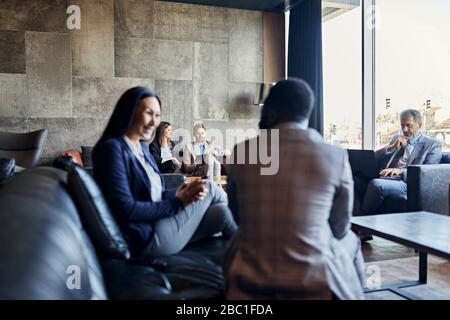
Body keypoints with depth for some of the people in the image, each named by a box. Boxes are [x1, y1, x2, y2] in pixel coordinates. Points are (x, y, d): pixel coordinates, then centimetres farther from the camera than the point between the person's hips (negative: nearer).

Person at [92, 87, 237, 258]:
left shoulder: (141, 147, 13)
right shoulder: (113, 149, -14)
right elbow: (127, 210, -20)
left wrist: (180, 194, -8)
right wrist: (177, 202, -15)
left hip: (157, 224, 8)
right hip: (147, 238, -8)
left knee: (219, 212, -6)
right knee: (210, 189, -3)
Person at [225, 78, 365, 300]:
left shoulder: (241, 152, -6)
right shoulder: (335, 157, -10)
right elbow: (340, 229, 3)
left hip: (249, 285, 1)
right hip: (313, 285, 0)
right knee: (350, 240, 29)